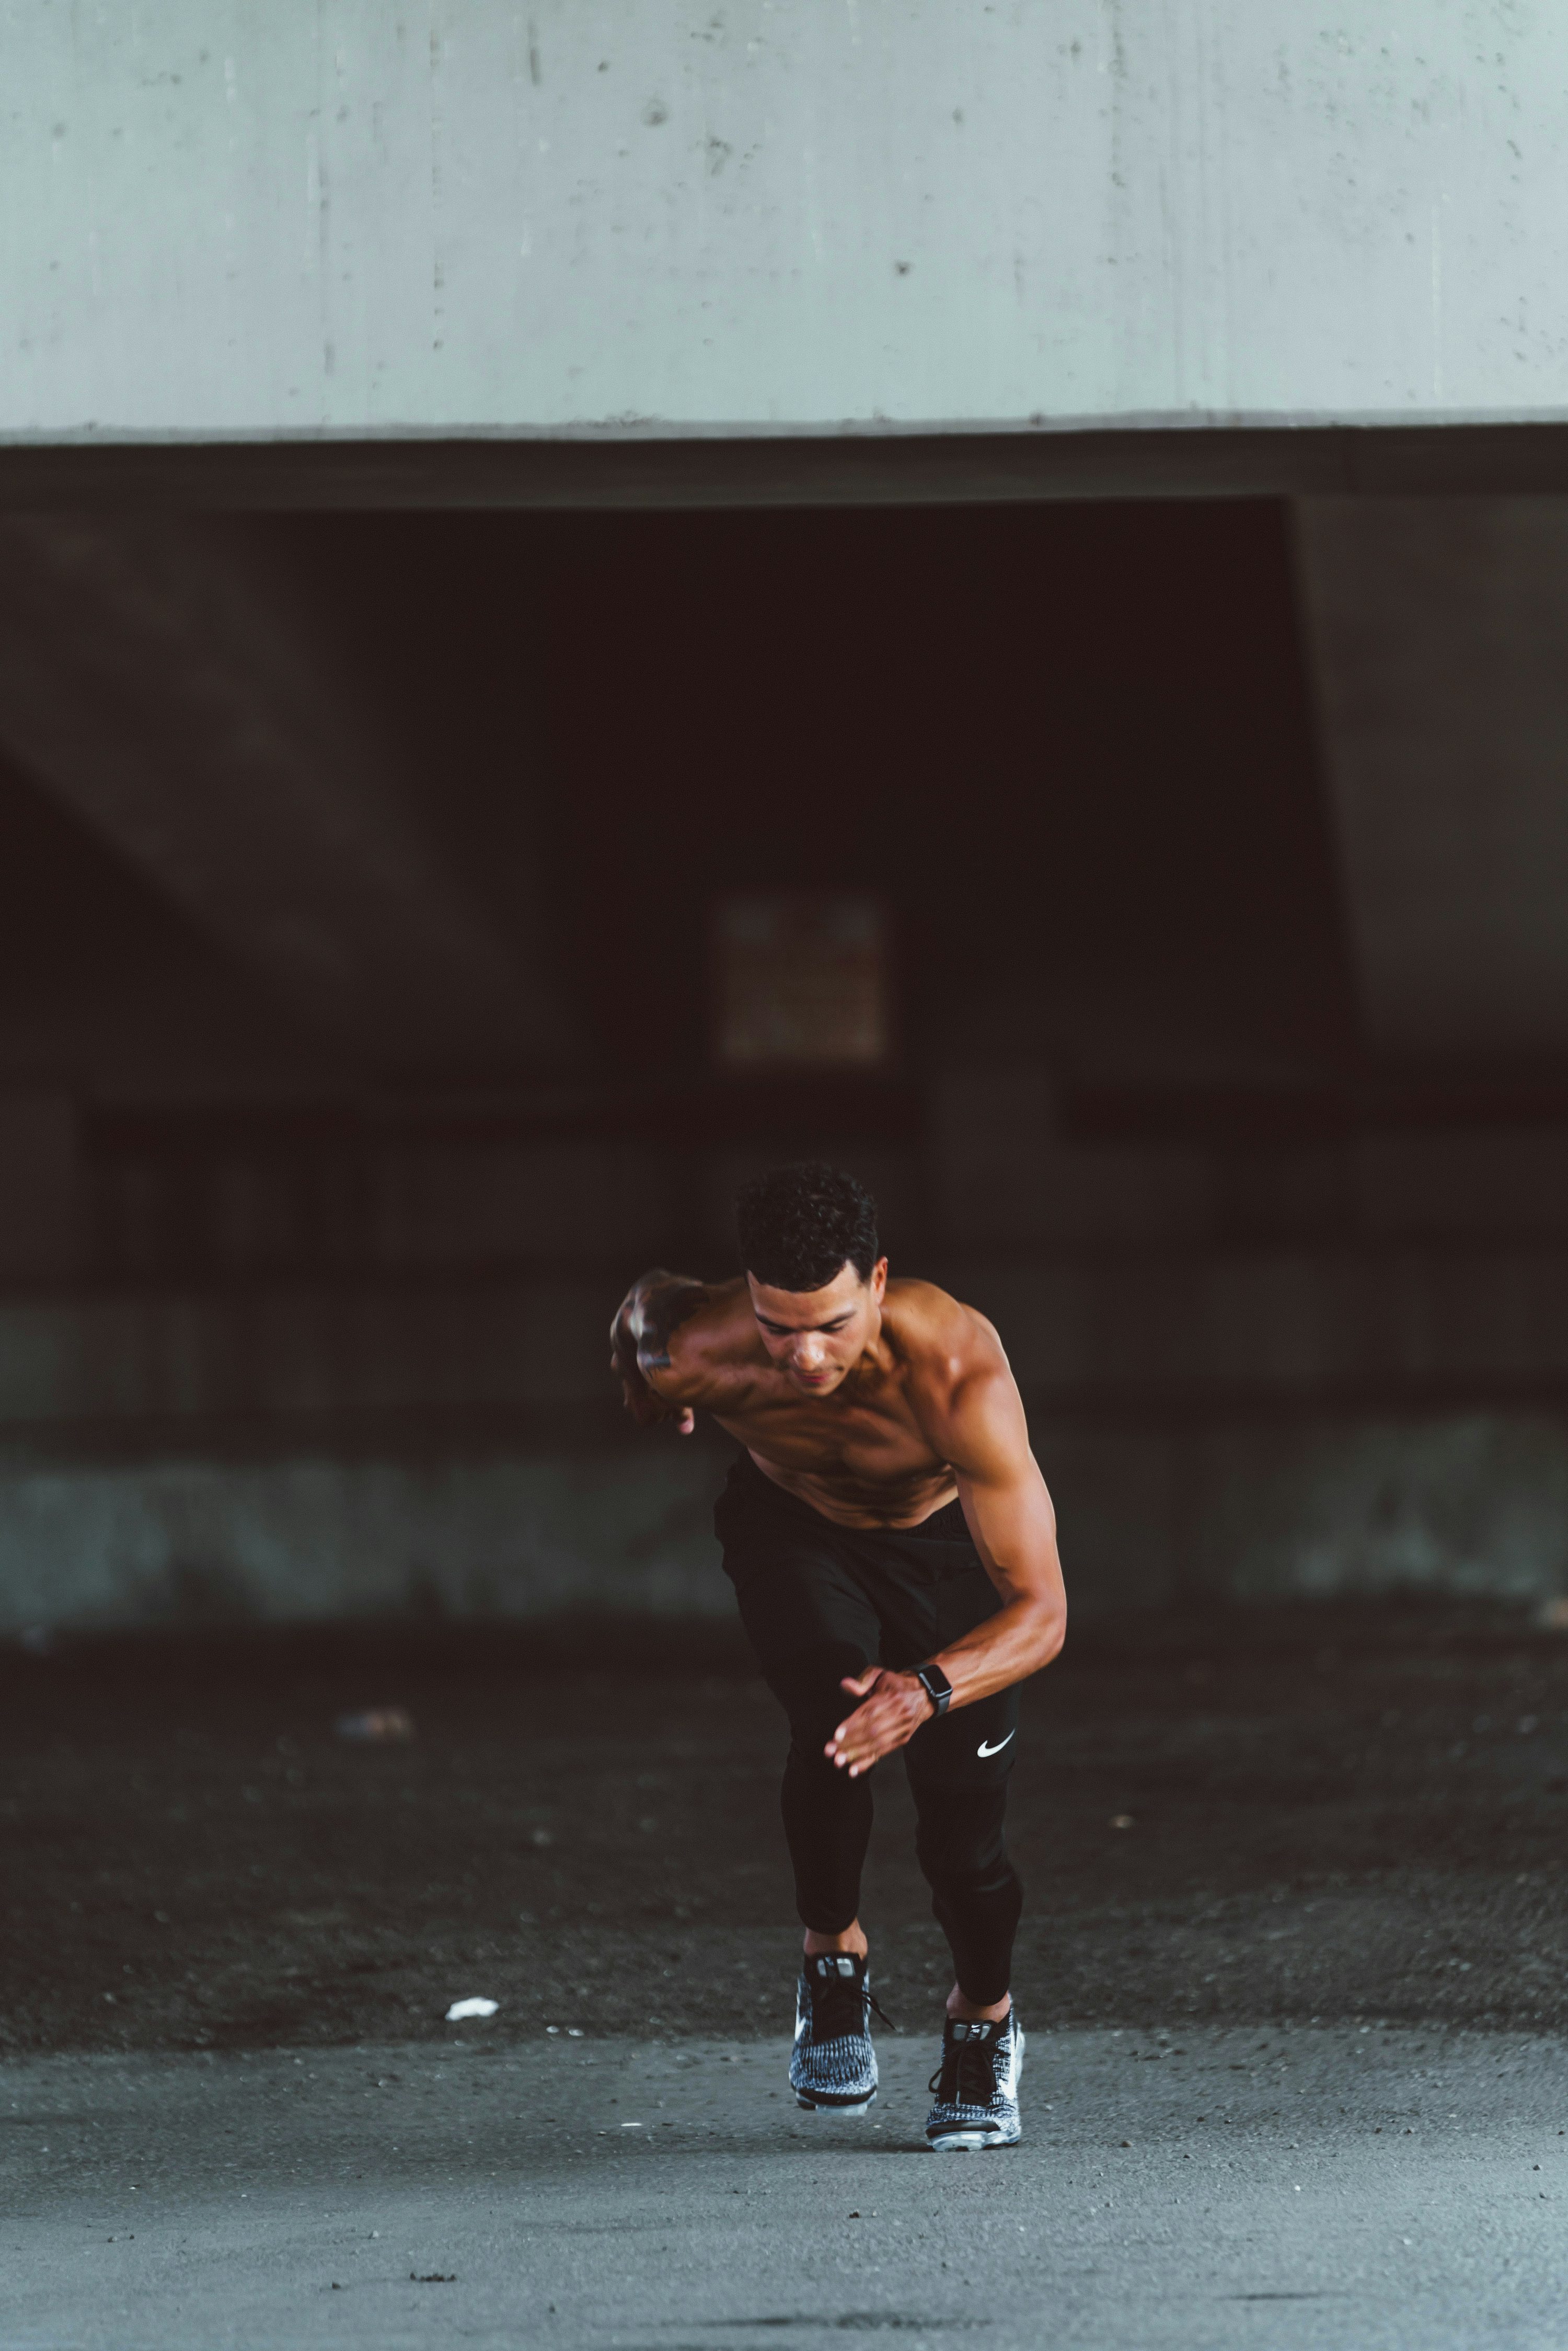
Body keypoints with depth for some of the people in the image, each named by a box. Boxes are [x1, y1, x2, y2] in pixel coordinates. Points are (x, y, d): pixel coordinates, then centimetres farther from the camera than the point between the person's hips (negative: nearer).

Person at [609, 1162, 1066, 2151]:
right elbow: (649, 1295, -7)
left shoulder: (959, 1371, -43)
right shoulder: (693, 1353, -36)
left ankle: (985, 2021, 25)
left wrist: (930, 1689, -61)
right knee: (833, 1730, -27)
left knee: (962, 1803, -6)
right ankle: (834, 1960, 0)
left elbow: (1041, 1611, -43)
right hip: (793, 1529, 1)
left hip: (939, 1532, -1)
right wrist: (646, 1383, 15)